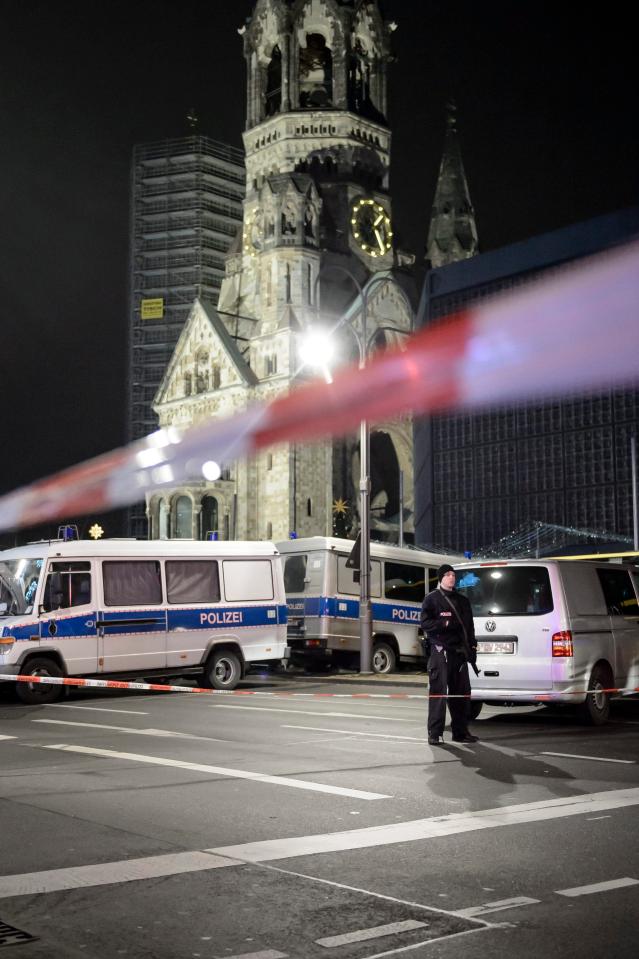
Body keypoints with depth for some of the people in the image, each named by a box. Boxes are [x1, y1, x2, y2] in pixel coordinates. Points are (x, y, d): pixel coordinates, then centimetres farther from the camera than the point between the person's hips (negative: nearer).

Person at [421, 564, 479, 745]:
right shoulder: (432, 599, 2)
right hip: (439, 650, -6)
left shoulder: (462, 601, 19)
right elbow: (426, 623, -8)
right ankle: (435, 733, -7)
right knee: (438, 692, -8)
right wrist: (446, 623, -17)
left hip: (459, 651, 6)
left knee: (462, 692, 8)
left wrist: (472, 648, 10)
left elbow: (469, 626, 19)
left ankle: (460, 731, 16)